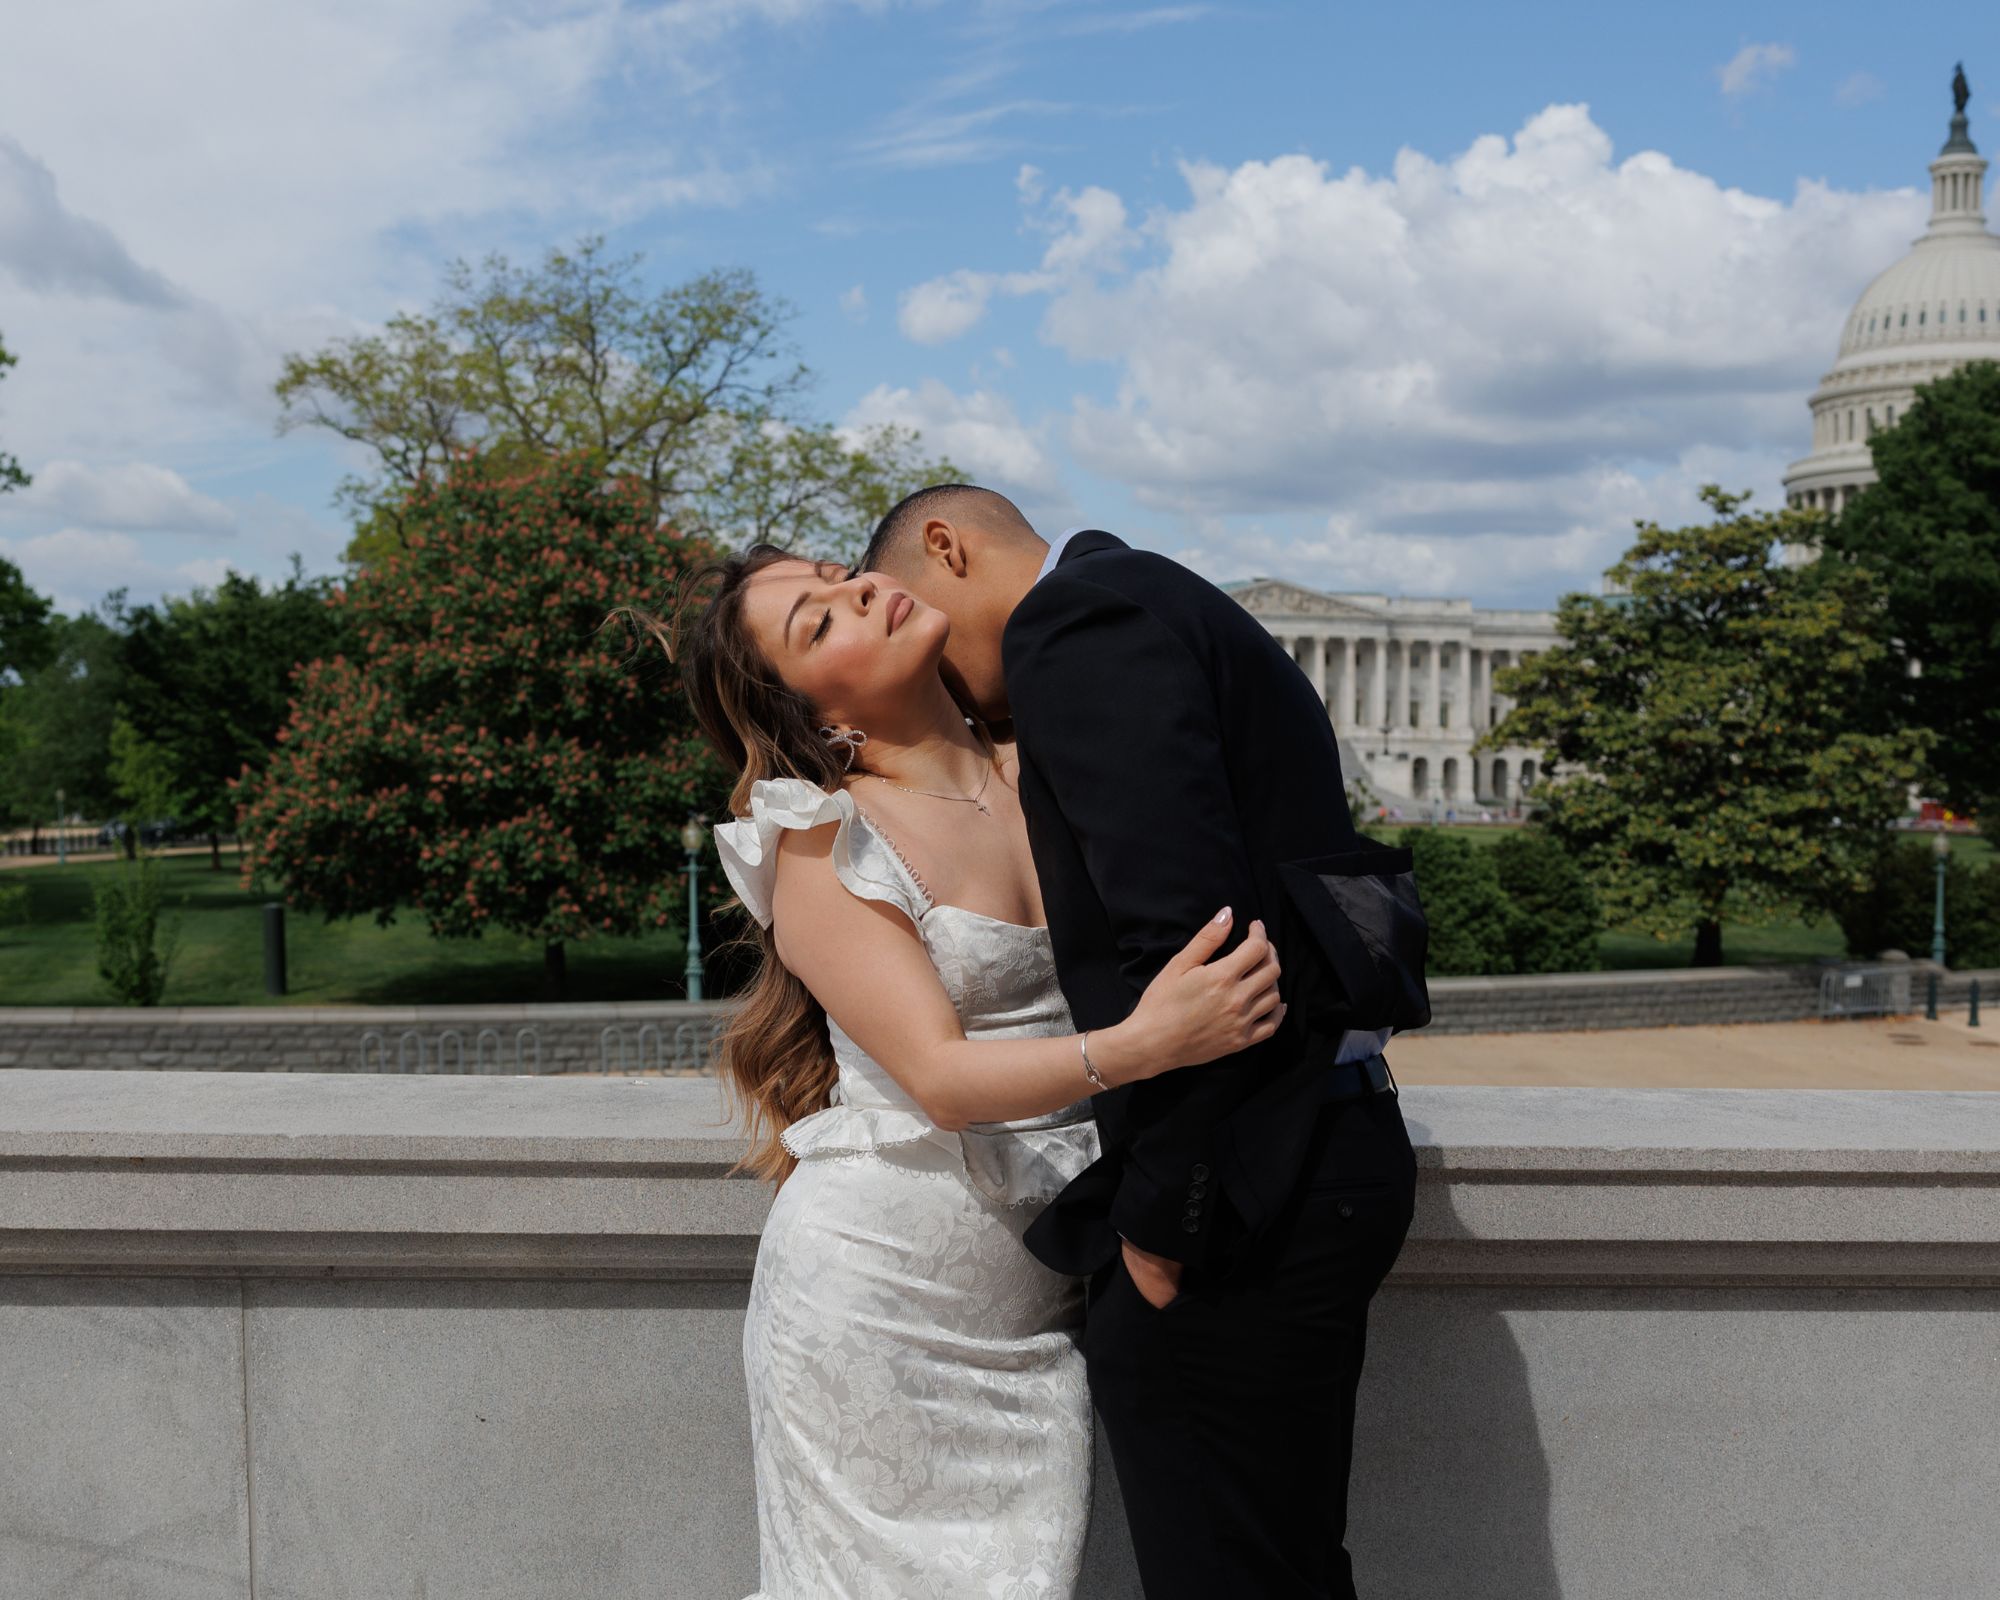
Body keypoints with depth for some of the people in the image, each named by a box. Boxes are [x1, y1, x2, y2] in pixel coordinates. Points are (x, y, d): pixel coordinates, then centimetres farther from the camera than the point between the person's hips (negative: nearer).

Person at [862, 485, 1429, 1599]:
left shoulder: (1078, 614, -10)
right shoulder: (1164, 608, 21)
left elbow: (1183, 925, -23)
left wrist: (1159, 1221, -16)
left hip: (1236, 1181, -10)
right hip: (1322, 1145, 10)